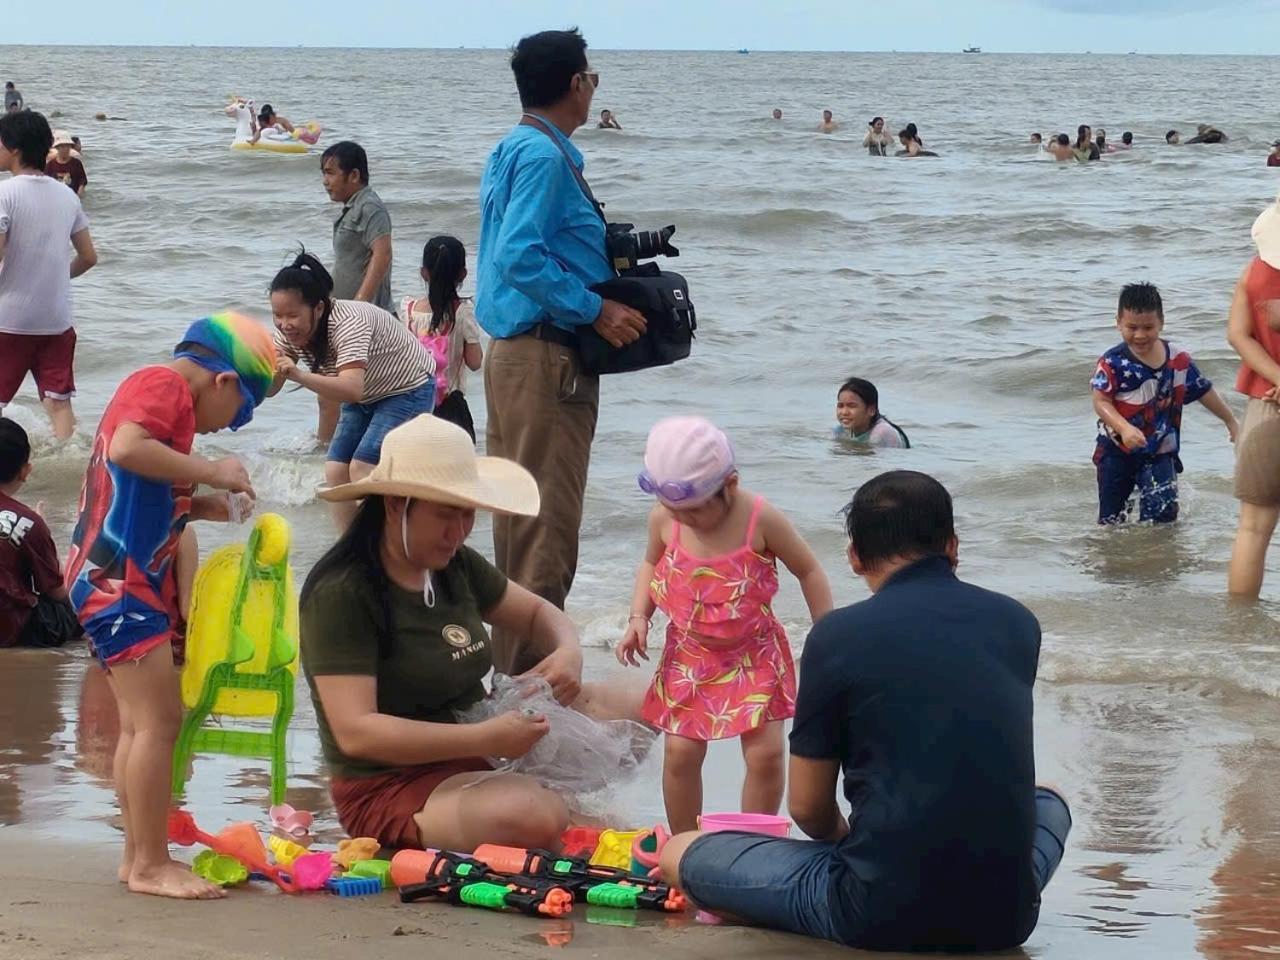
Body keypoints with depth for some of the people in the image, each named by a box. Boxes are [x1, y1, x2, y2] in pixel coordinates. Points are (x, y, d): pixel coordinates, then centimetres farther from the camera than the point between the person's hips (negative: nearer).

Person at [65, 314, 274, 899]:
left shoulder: (166, 395, 21)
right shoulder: (162, 385, -11)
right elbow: (126, 449, -30)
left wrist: (201, 507, 10)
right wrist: (211, 472, -22)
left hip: (133, 586, 11)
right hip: (119, 582, -11)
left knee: (140, 724, 13)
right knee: (159, 720, -11)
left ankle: (139, 857, 18)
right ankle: (152, 865, -9)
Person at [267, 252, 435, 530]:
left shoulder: (348, 323, -36)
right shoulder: (290, 331, -12)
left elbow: (352, 390, -48)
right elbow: (270, 389, -15)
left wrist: (298, 375, -61)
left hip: (408, 390, -8)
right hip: (366, 397, 8)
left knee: (363, 468, -21)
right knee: (336, 471, -4)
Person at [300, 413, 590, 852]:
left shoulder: (456, 567, 7)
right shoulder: (342, 596, -17)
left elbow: (538, 612, 22)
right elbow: (355, 732, -25)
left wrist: (569, 652, -3)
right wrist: (486, 738, -31)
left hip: (470, 765, 8)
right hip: (389, 792, -8)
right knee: (537, 817, -35)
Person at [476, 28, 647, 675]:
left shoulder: (512, 150, 16)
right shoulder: (544, 155, -14)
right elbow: (521, 258, -23)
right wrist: (596, 311, -18)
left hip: (513, 352, 10)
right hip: (548, 357, -10)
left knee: (518, 519, 15)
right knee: (547, 524, -8)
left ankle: (511, 663, 22)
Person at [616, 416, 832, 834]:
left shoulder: (760, 520, -19)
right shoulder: (663, 519, -10)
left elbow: (808, 571, -5)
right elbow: (651, 565, 12)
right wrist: (639, 619, -3)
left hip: (754, 655, -2)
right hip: (689, 656, 2)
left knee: (766, 752, -7)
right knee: (680, 752, -3)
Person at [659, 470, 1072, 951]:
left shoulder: (838, 635, -8)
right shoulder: (1017, 623, 5)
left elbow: (808, 808, 0)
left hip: (882, 917, -3)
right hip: (1005, 915, 3)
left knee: (679, 854, 12)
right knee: (1049, 804, 37)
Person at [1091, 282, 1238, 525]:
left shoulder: (1178, 360, -4)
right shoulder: (1112, 362, -14)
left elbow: (1206, 392, 8)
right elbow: (1101, 401, -18)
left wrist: (1231, 422, 17)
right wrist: (1124, 428, -33)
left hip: (1160, 453, 1)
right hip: (1116, 451, -1)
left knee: (1162, 514, -11)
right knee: (1111, 519, 8)